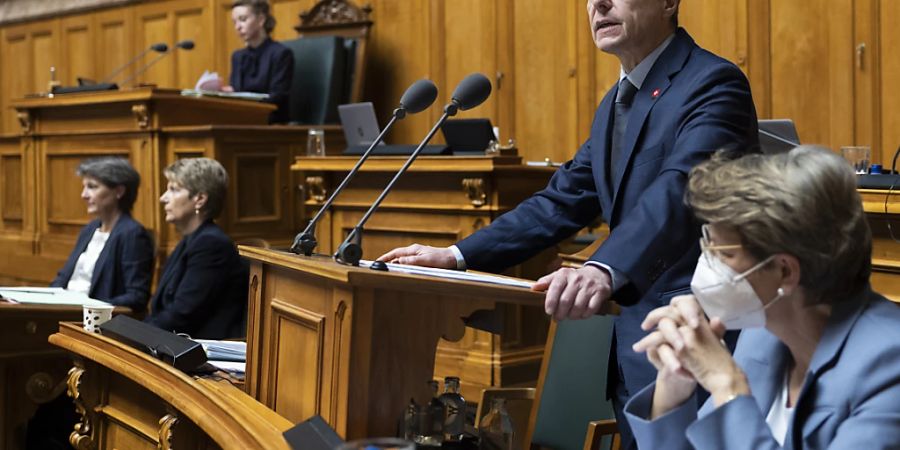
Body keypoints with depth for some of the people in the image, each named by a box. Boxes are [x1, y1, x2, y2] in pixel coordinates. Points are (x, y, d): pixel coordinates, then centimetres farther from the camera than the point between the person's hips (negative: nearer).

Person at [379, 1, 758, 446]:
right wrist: (458, 255, 9)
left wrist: (604, 271, -46)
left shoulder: (713, 83, -13)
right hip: (635, 337, 8)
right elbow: (561, 201, 16)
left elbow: (677, 190, -30)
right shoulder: (615, 104, 15)